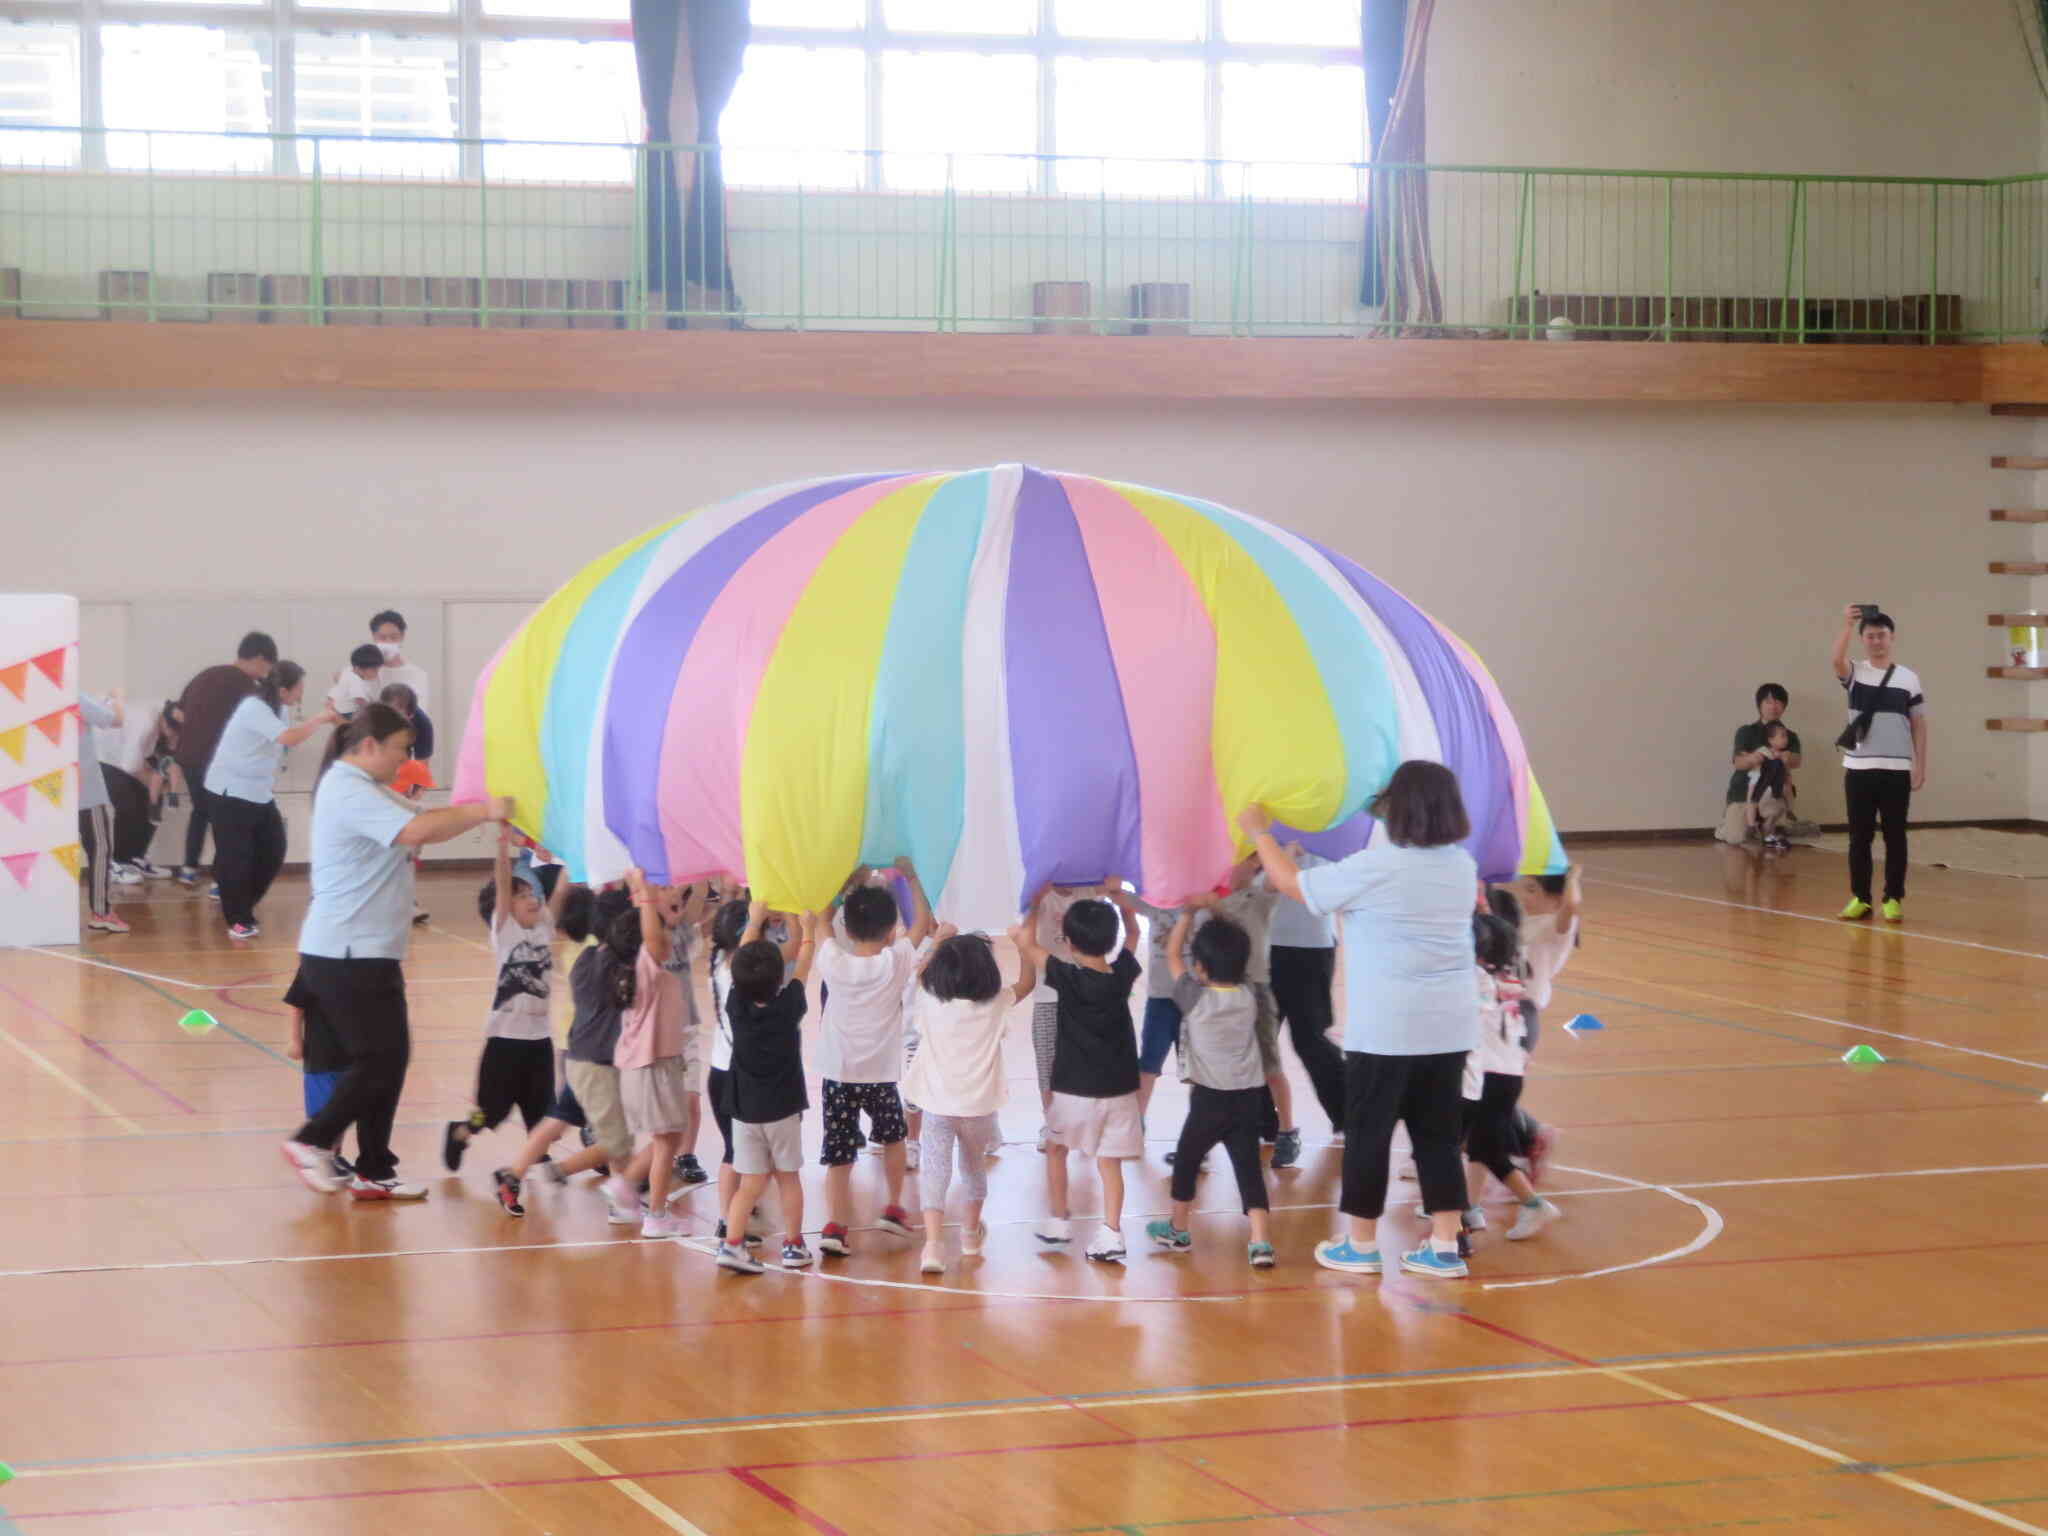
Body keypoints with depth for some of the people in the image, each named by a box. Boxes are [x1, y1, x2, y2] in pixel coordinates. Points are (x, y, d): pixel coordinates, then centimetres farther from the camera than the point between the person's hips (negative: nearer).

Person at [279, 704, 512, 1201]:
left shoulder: (366, 789, 19)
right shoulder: (350, 792, -17)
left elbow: (416, 827, 15)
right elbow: (417, 830, -30)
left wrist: (478, 812, 1)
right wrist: (480, 812, -21)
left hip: (369, 953, 11)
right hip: (347, 955, -11)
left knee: (389, 1056, 10)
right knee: (378, 1058, -7)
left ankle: (374, 1173, 14)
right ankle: (312, 1142, 3)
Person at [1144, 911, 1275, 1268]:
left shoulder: (1195, 999, -9)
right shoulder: (1248, 998, 3)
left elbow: (1172, 955, 2)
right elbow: (1238, 964, 24)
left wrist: (1187, 914, 10)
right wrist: (1221, 923, 21)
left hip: (1210, 1098, -4)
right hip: (1249, 1097, 4)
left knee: (1186, 1160, 17)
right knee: (1248, 1166, 1)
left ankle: (1178, 1230, 30)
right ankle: (1261, 1242, -11)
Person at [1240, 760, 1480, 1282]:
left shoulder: (1374, 868, -15)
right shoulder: (1462, 867, 4)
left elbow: (1291, 883, -5)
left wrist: (1260, 832, 11)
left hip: (1385, 1029, -5)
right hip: (1448, 1026, 6)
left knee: (1368, 1133, 7)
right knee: (1438, 1133, 10)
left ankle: (1361, 1244, 16)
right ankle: (1445, 1247, 11)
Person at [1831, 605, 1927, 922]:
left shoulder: (1908, 678, 4)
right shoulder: (1854, 674, 3)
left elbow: (1918, 725, 6)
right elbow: (1837, 660, -20)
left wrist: (1920, 766, -1)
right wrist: (1847, 625, -32)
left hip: (1897, 769, 0)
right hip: (1858, 768, 1)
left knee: (1894, 836, 3)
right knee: (1859, 836, 4)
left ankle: (1893, 899, 9)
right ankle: (1860, 898, 11)